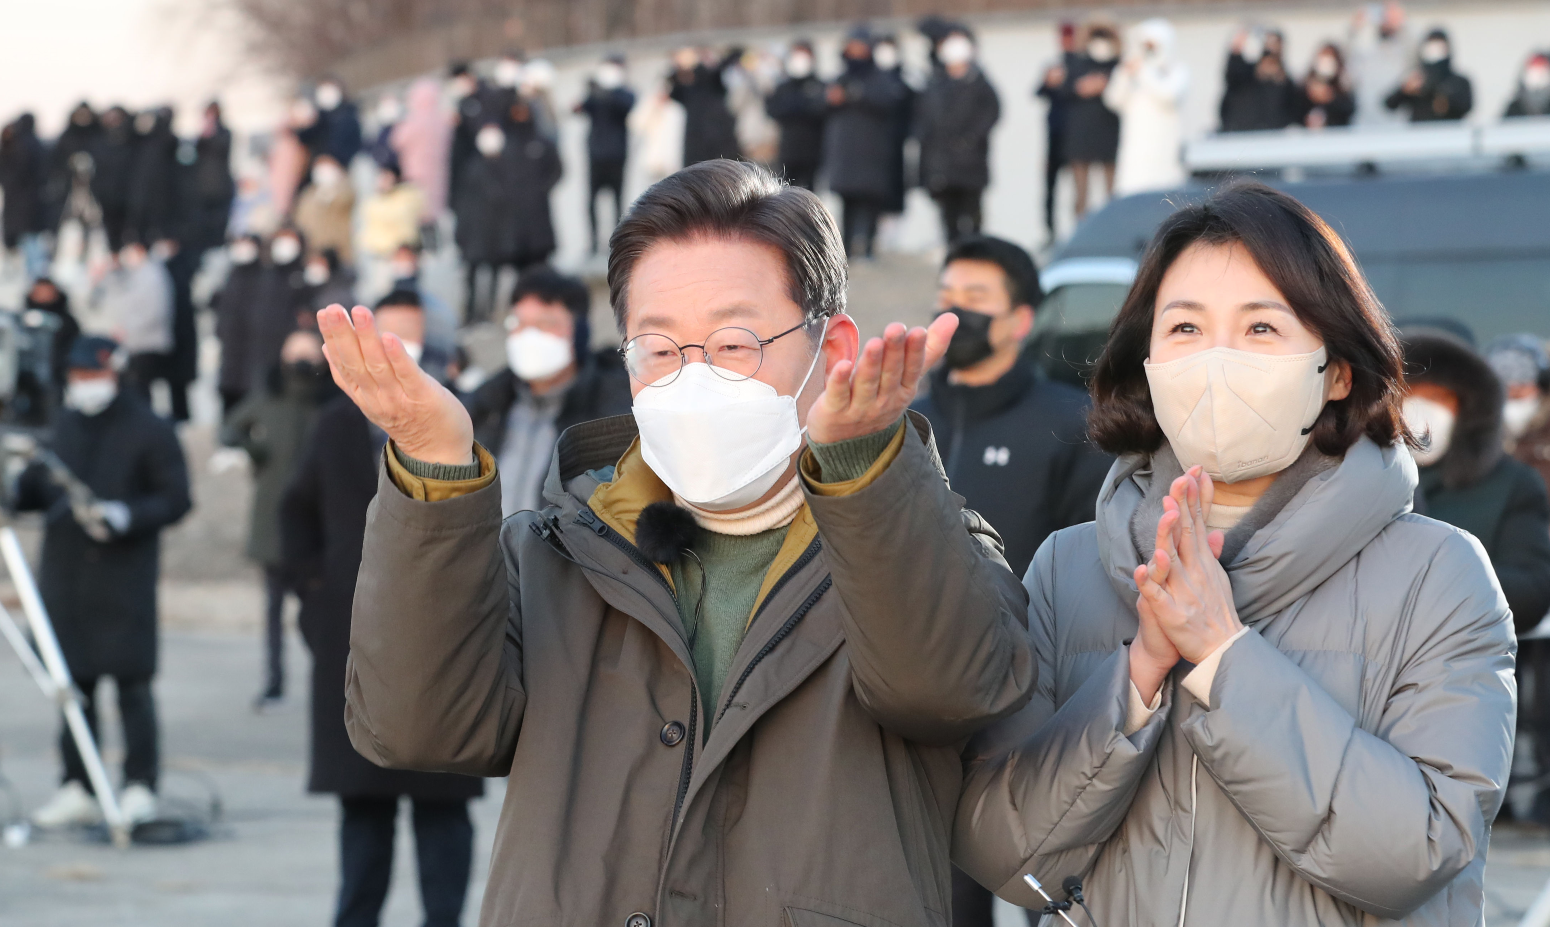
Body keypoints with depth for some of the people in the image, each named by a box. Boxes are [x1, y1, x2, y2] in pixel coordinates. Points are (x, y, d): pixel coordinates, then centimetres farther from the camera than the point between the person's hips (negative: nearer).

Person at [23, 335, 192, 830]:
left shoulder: (149, 431, -3)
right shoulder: (66, 424, 14)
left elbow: (175, 500, -6)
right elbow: (42, 487, 18)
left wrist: (123, 517, -19)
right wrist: (17, 488, -3)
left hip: (124, 580, -6)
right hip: (65, 575, 6)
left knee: (131, 685, -5)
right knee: (73, 683, 8)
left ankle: (140, 788, 0)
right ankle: (77, 789, 14)